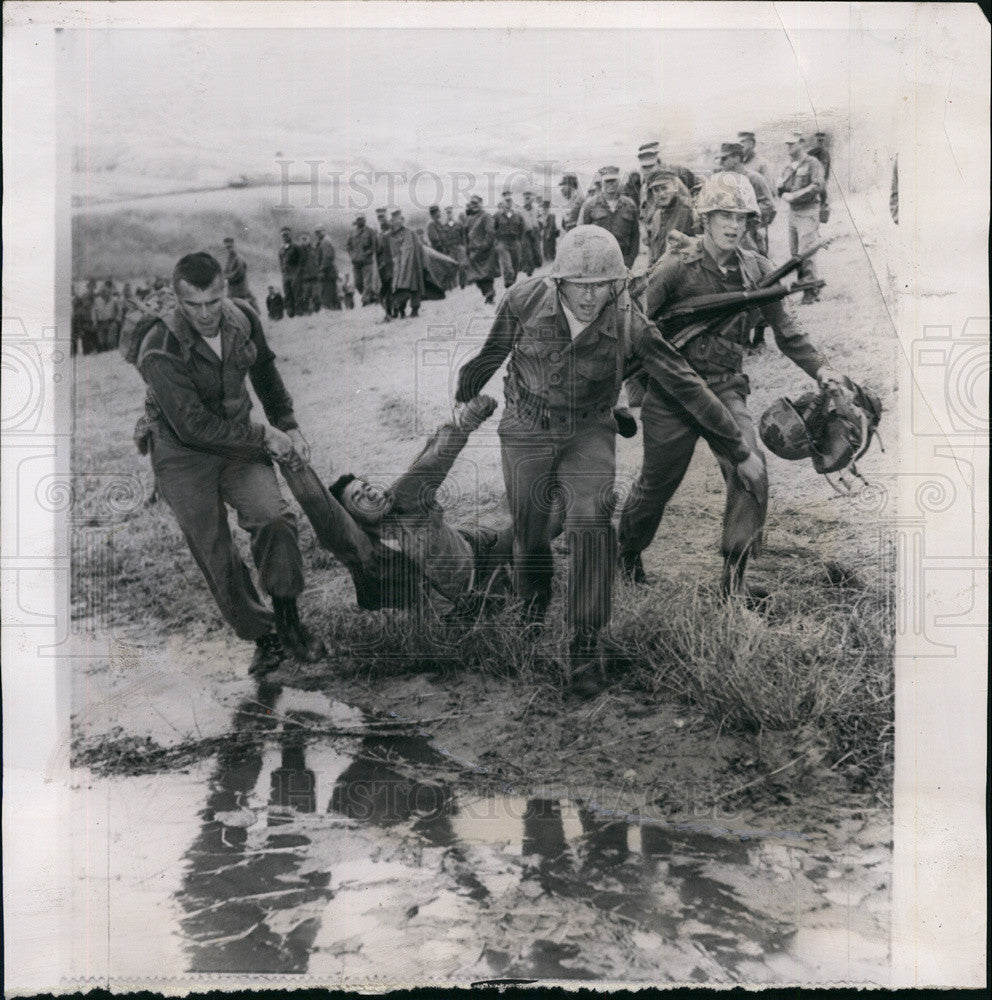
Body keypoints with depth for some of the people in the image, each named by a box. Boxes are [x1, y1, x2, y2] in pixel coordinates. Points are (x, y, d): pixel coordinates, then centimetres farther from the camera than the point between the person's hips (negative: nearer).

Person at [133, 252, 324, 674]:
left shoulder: (243, 319, -6)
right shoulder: (161, 352, -24)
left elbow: (265, 373, 15)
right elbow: (193, 426, -23)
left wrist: (288, 427, 14)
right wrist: (264, 434, -18)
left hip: (239, 446, 4)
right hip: (183, 455, -3)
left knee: (275, 518, -18)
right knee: (216, 555, 0)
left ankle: (288, 622, -2)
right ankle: (263, 637, 16)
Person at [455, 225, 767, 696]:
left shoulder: (628, 324, -19)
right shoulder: (525, 300, -18)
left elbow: (685, 384, -11)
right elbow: (491, 353, 3)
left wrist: (738, 450, -6)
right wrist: (462, 397, 19)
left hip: (589, 433, -1)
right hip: (526, 432, 1)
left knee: (591, 521, -24)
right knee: (529, 536, 8)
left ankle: (585, 645, -11)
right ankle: (532, 606, 45)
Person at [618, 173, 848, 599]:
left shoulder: (756, 270, 2)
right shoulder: (676, 268, -11)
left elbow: (783, 328, 13)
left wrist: (819, 368, 4)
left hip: (726, 389, 3)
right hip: (672, 391, -3)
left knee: (751, 475, -14)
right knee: (656, 485, 9)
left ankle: (734, 576, -2)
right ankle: (627, 555, 38)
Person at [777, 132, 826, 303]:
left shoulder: (812, 163, -5)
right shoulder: (787, 167, 15)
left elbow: (817, 186, -16)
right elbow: (780, 189, 15)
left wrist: (794, 195, -18)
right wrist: (783, 193, -8)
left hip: (808, 213, -7)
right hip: (792, 212, 7)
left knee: (805, 253, -11)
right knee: (794, 252, 8)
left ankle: (811, 290, -3)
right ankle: (801, 282, 21)